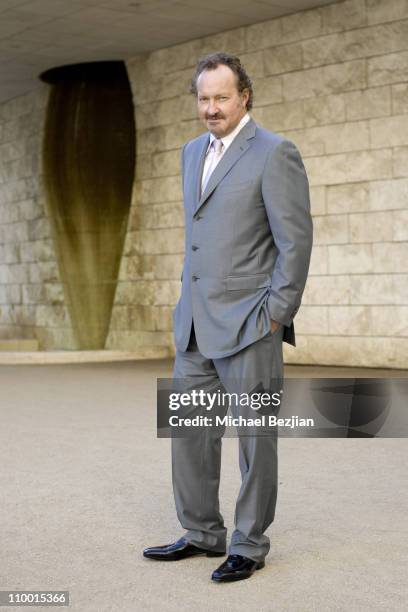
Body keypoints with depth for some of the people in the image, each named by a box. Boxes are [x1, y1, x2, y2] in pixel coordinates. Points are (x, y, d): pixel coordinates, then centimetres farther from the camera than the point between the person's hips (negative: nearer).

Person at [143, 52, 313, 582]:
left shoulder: (275, 154, -9)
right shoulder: (193, 152, 15)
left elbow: (296, 240, -12)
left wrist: (276, 314, -14)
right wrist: (190, 303, 18)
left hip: (248, 324, -7)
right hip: (195, 321, 8)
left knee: (255, 438, 4)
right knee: (190, 430, 12)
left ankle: (250, 545, 16)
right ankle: (202, 533, 27)